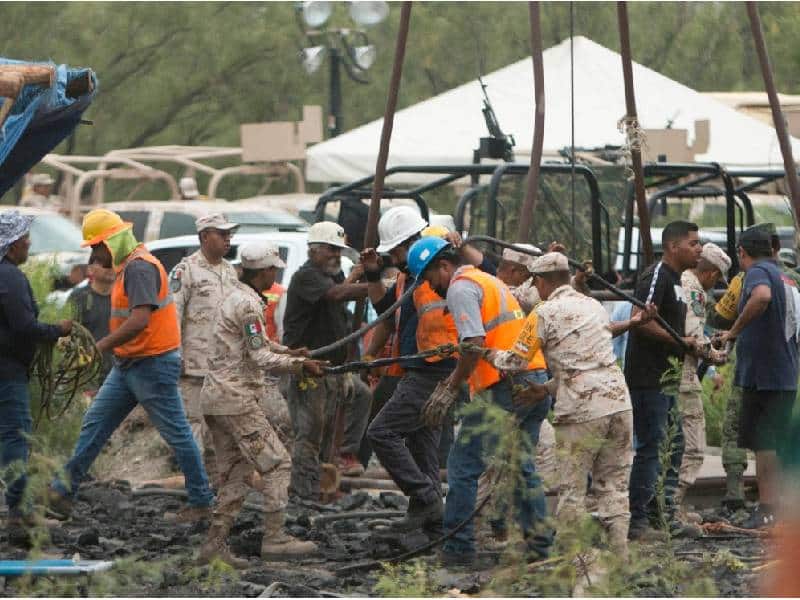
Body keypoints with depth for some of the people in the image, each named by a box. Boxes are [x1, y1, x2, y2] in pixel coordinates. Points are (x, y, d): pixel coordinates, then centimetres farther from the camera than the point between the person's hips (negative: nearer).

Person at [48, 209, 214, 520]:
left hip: (152, 364, -10)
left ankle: (201, 501, 9)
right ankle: (65, 490, 10)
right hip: (127, 366, 10)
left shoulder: (139, 268, -19)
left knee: (177, 433, 0)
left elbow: (140, 320, -30)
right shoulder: (127, 268, 14)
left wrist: (100, 347, -29)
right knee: (94, 423, 8)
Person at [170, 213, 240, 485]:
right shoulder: (185, 270, -7)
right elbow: (172, 315, -11)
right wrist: (175, 356, -16)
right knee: (194, 419, -6)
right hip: (195, 363, -7)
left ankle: (215, 480, 16)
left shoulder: (230, 271, 16)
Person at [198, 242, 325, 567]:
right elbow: (260, 358, -18)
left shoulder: (235, 296, 16)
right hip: (236, 397, -10)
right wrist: (300, 365, -11)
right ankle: (274, 538, -8)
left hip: (216, 397, 10)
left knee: (236, 473, 12)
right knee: (276, 463, -6)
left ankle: (214, 545, 10)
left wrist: (288, 352, 15)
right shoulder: (248, 304, -15)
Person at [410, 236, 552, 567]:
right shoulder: (488, 280, 24)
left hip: (504, 387, -9)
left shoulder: (461, 288, -5)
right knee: (522, 467, 15)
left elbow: (475, 345, -17)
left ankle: (458, 549, -5)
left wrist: (450, 390, -11)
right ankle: (539, 544, 13)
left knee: (463, 466, -3)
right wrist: (451, 381, 24)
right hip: (536, 379, 9)